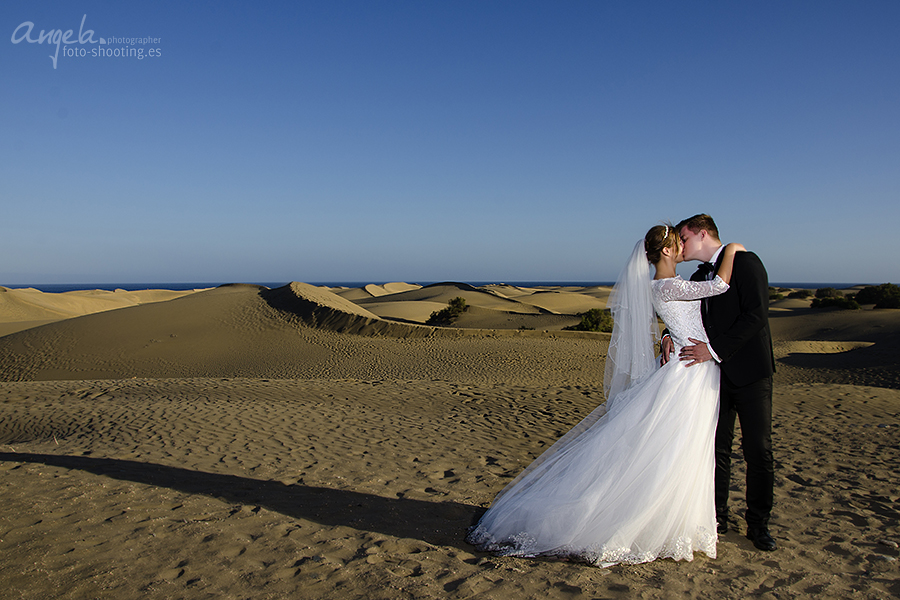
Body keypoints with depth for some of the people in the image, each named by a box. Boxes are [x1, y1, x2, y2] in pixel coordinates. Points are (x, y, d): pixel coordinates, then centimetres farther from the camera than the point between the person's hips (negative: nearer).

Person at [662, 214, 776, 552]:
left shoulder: (745, 262, -8)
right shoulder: (699, 276, 15)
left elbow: (756, 315, -17)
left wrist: (715, 350, -19)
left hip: (749, 372, -6)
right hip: (715, 373, 6)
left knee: (758, 449, 1)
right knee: (717, 447, 9)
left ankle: (758, 525, 14)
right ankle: (717, 518, 20)